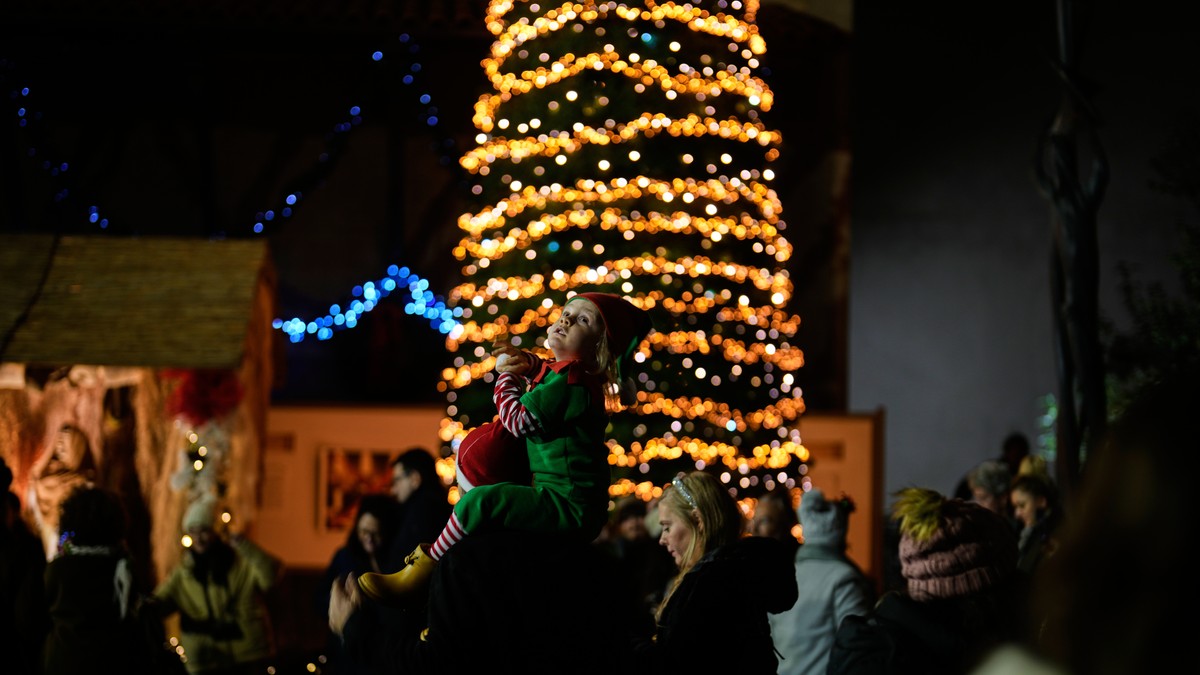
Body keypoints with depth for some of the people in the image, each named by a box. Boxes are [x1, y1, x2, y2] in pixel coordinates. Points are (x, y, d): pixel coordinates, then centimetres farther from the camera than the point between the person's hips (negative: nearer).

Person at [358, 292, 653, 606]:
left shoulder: (573, 382, -18)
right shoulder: (556, 372, 14)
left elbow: (518, 420, -22)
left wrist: (507, 375, -3)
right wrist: (528, 363, 16)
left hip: (569, 507, -12)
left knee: (480, 500, -26)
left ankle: (419, 575, -16)